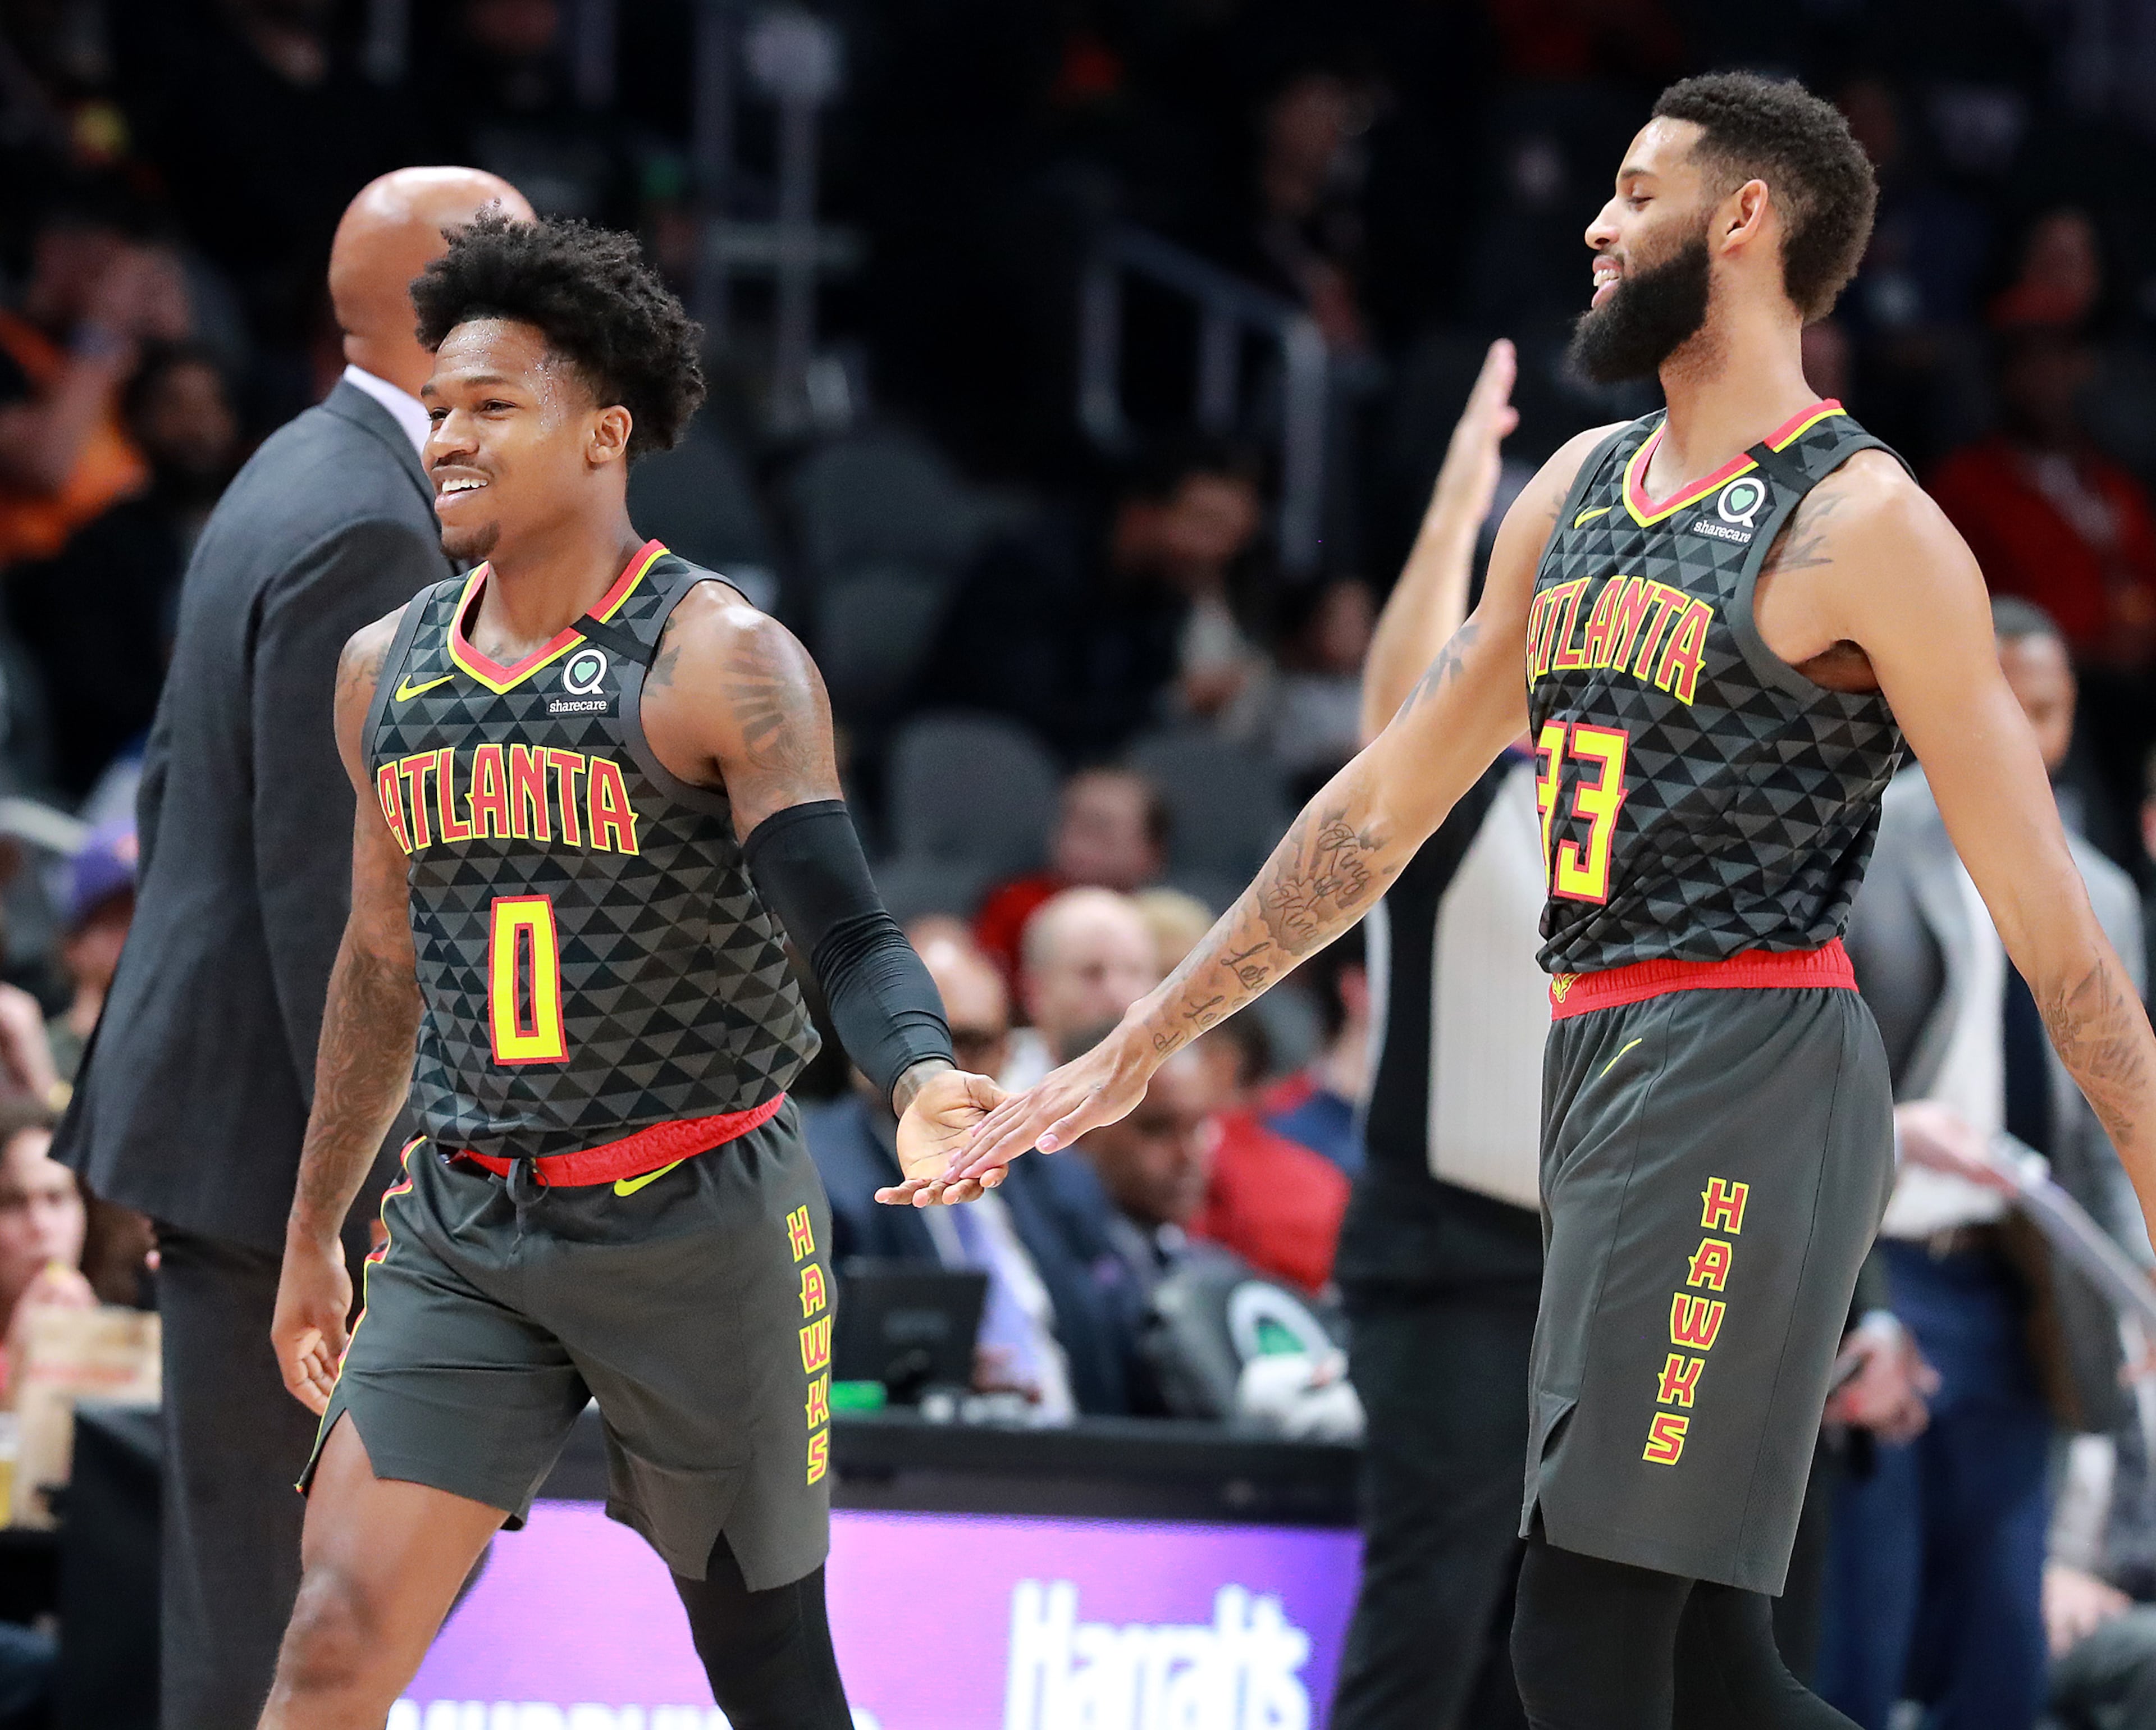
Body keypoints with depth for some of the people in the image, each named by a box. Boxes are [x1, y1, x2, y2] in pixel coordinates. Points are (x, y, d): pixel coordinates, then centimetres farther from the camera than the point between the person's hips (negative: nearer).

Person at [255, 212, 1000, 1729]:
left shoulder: (722, 663, -11)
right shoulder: (389, 670, 8)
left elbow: (845, 930, -20)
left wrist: (919, 1075, -42)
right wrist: (315, 1231, 24)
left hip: (694, 1214, -4)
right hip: (466, 1229, 5)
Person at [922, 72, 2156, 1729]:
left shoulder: (1859, 523, -8)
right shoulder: (1579, 490, 16)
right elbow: (1385, 804, 21)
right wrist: (1135, 1050, 21)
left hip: (1746, 1082, -8)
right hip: (1603, 1077, 8)